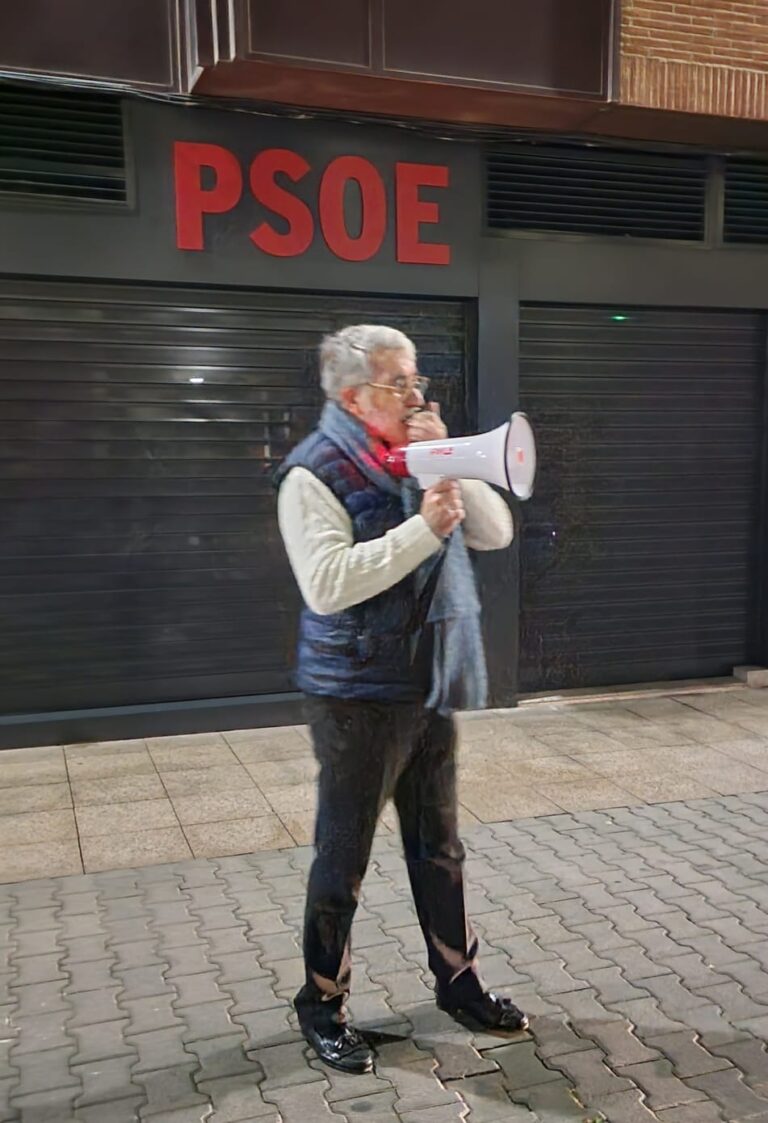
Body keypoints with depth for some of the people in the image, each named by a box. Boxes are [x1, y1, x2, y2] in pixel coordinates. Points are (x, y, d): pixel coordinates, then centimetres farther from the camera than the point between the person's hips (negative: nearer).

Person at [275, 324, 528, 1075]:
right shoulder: (315, 474, -13)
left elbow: (496, 531, 4)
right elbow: (327, 584, -25)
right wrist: (423, 528, -25)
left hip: (429, 689, 7)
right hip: (359, 696, -6)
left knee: (439, 848, 19)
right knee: (343, 859, 7)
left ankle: (458, 983, 36)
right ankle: (322, 1006, 26)